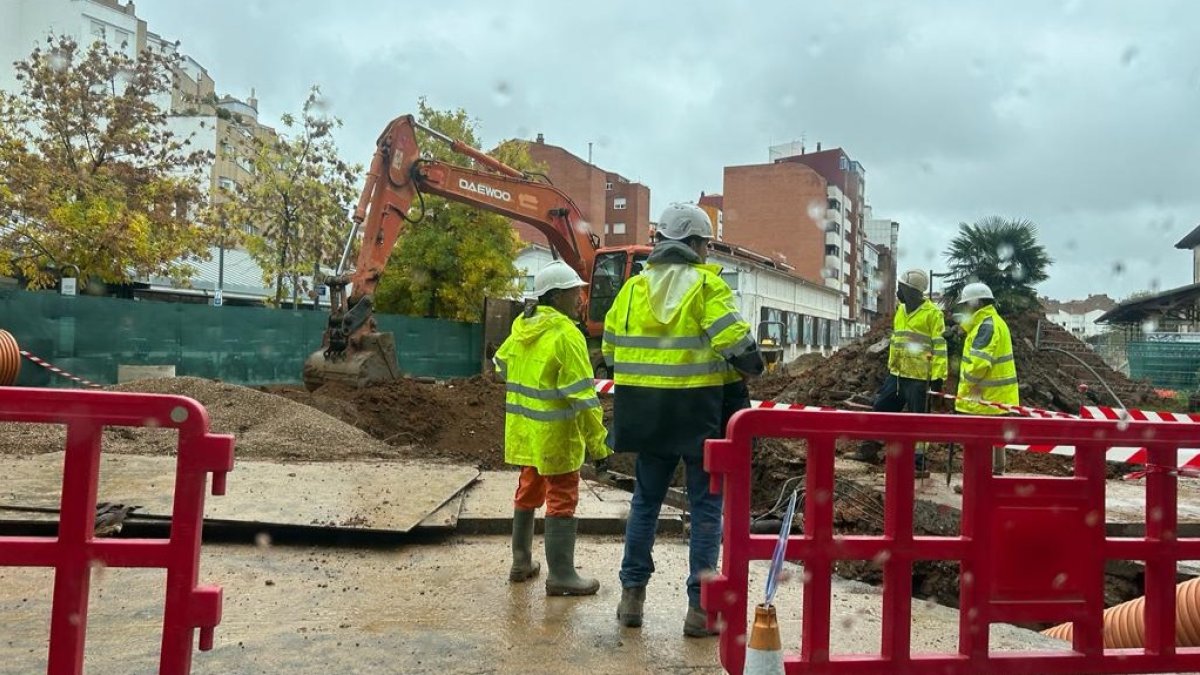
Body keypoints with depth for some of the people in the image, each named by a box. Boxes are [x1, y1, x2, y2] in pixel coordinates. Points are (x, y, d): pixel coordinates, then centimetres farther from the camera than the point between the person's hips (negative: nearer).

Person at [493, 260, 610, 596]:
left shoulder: (522, 326, 6)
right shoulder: (566, 335, -19)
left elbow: (502, 364, 21)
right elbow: (581, 395, -21)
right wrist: (597, 442, -17)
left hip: (523, 430, 8)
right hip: (554, 436, -8)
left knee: (528, 492, 21)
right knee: (562, 500, 2)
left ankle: (521, 562, 32)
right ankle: (560, 574, 8)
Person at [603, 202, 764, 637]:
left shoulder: (633, 287, 6)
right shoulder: (707, 285, -8)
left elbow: (610, 350, 8)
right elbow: (737, 345, -17)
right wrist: (751, 368, 3)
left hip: (647, 414, 4)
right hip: (701, 413, -4)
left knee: (645, 500, 17)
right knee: (705, 507, 7)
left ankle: (632, 594, 22)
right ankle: (700, 608, 11)